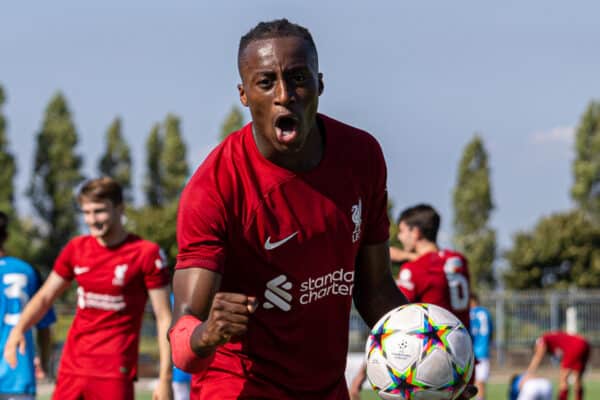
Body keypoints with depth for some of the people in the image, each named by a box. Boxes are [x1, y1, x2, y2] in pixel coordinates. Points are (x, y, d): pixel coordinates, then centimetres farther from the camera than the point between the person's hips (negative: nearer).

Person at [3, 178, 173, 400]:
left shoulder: (146, 253, -6)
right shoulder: (76, 249, 8)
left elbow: (164, 318, -6)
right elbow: (45, 296, 18)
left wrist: (165, 377, -12)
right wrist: (19, 329, -2)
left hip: (114, 373, -5)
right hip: (71, 368, 5)